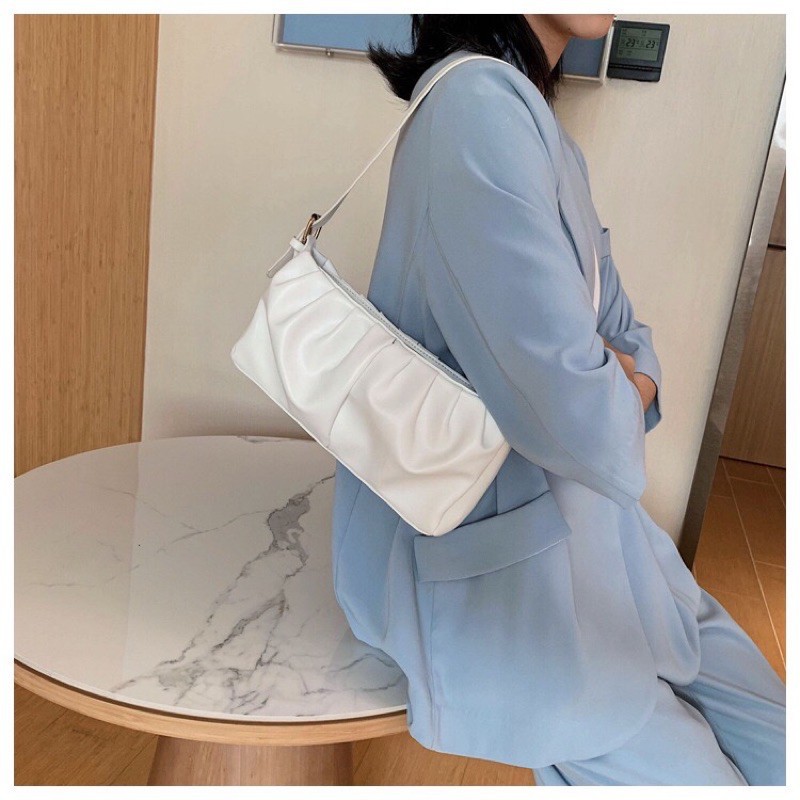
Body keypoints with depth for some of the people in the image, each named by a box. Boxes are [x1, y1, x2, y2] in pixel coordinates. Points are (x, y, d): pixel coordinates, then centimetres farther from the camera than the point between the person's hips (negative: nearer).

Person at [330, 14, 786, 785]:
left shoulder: (528, 112, 10)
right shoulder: (478, 104, -20)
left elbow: (625, 337, 13)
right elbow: (577, 415, -29)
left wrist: (625, 381, -9)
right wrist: (619, 398, -6)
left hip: (584, 526, 9)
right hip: (485, 565, -8)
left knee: (776, 754, 7)